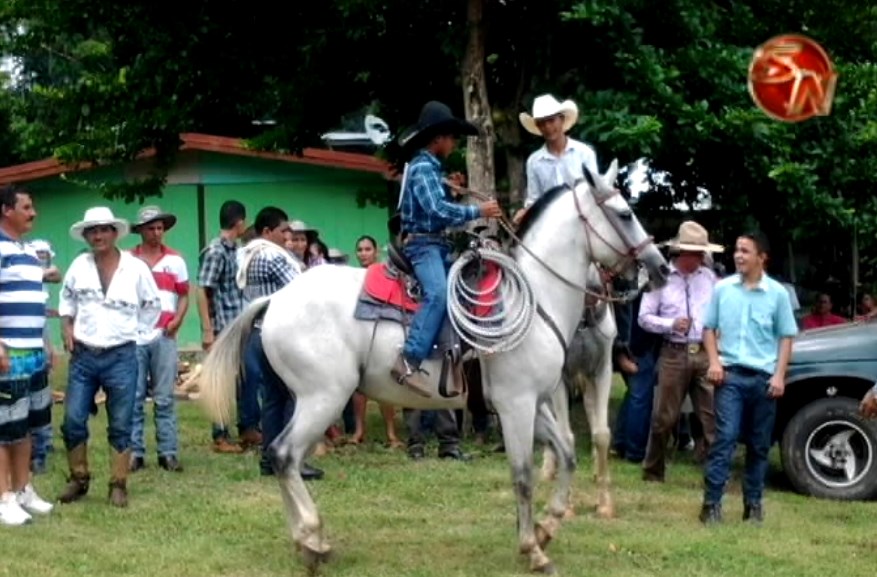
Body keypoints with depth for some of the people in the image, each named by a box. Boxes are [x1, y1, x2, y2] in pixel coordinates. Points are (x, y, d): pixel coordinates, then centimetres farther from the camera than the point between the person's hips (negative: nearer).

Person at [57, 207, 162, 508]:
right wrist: (67, 328, 5)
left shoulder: (136, 268, -5)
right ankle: (78, 478, 16)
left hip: (121, 357, -2)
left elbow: (153, 305, 8)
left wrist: (135, 331, 3)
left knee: (120, 426, 3)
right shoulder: (79, 265, 2)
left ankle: (118, 484, 11)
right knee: (73, 421, 1)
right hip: (83, 355, 2)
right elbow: (66, 298, 18)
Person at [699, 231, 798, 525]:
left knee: (759, 444, 7)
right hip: (730, 374, -1)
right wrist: (714, 362, -3)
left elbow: (786, 337, 4)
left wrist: (779, 375, -5)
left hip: (763, 377, 1)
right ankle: (711, 503, -9)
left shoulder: (777, 293, 1)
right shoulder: (722, 288, 4)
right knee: (725, 438, -10)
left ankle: (753, 503, 17)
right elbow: (709, 328, 11)